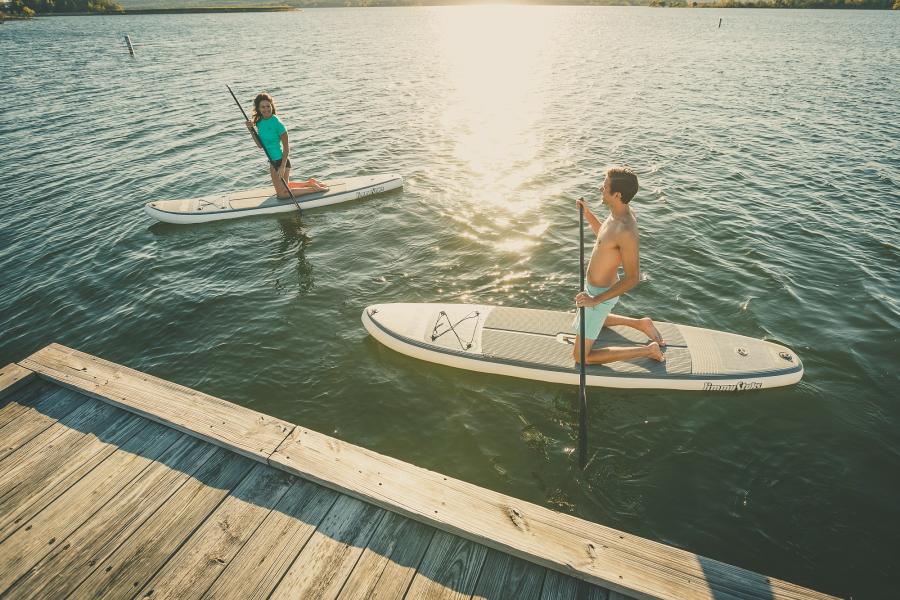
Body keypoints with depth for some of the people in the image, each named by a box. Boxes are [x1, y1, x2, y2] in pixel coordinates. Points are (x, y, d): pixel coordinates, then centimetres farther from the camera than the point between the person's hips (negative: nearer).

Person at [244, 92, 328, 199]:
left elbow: (286, 147, -18)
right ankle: (309, 182, 32)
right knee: (282, 188, 24)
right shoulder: (259, 122, 1)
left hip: (281, 161, -8)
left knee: (282, 194, 0)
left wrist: (282, 167, -22)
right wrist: (251, 130, -7)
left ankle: (314, 188, 7)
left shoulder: (277, 123, -21)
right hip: (272, 161, 9)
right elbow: (260, 145, 5)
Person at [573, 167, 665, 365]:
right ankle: (640, 323, 33)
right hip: (595, 286, 10)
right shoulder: (620, 213, -4)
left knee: (581, 357, 0)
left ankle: (648, 350, 4)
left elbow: (632, 278, -29)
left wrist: (596, 300, -28)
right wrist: (587, 213, 7)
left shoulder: (626, 231, -33)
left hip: (600, 294, -10)